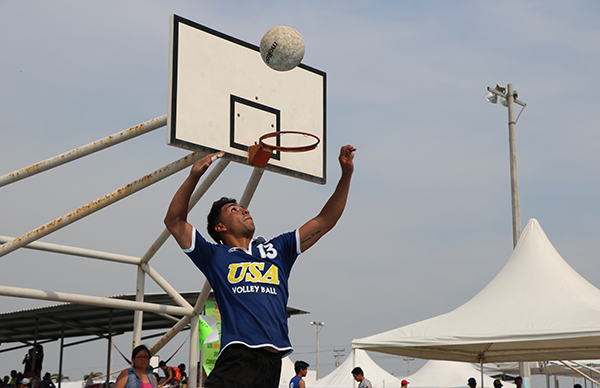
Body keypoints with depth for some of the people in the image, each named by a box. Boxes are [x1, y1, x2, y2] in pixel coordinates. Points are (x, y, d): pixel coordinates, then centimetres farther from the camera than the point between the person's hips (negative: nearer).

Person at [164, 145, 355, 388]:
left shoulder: (277, 249, 24)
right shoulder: (215, 256, 16)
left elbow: (325, 222, 25)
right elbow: (174, 221, 9)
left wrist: (346, 174, 18)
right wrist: (194, 176, -1)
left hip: (273, 361, 3)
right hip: (239, 357, -3)